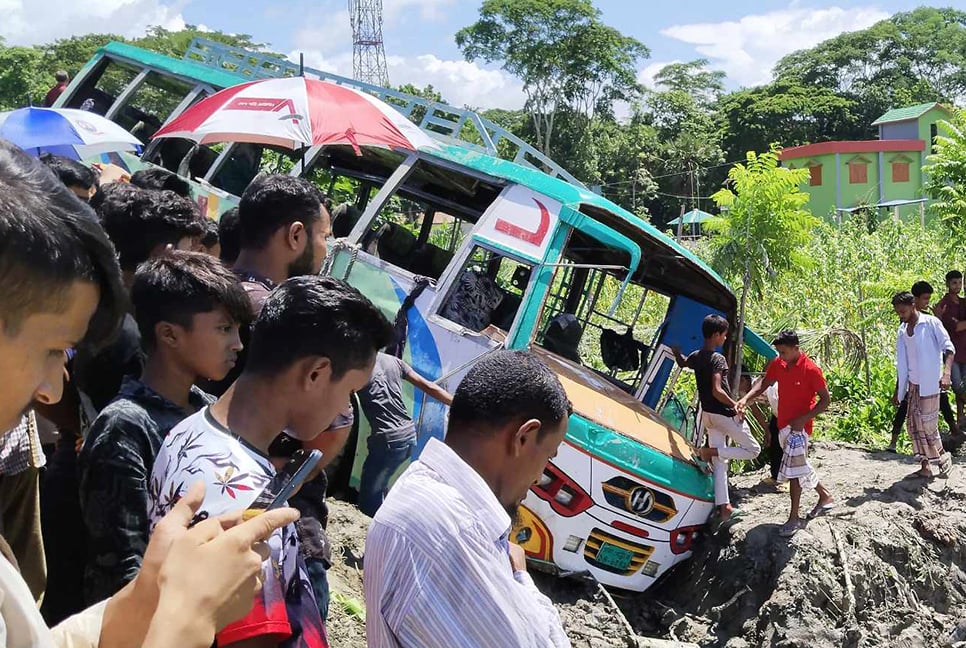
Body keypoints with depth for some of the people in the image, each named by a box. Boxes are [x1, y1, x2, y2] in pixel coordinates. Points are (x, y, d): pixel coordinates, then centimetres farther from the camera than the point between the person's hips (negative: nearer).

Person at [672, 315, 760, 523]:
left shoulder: (696, 356, 5)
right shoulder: (717, 359, -19)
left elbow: (682, 362, 29)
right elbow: (717, 391, -27)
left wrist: (676, 351, 47)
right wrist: (736, 405, -15)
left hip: (707, 414, 8)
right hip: (724, 413, -8)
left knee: (719, 462, 10)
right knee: (753, 449, 6)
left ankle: (723, 507, 11)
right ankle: (711, 451, -6)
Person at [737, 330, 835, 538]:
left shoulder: (811, 370, -17)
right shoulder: (778, 365, 1)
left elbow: (825, 400, -13)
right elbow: (763, 383, 6)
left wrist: (803, 419, -20)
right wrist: (746, 399, -13)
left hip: (799, 426, -7)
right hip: (783, 424, 7)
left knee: (793, 468, -10)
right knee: (799, 466, 18)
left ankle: (794, 518, -3)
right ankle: (825, 496, 38)